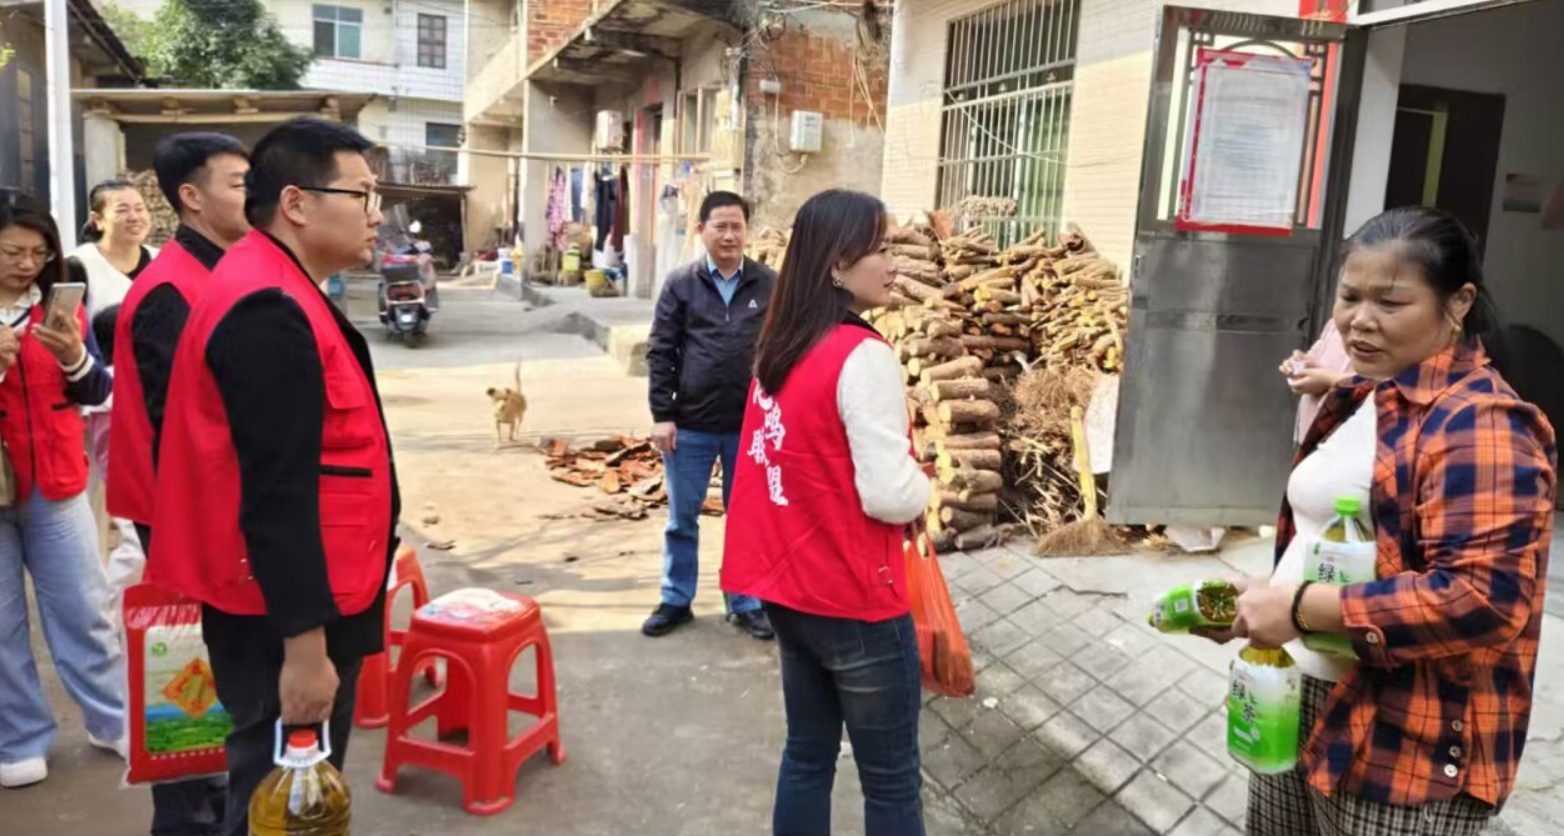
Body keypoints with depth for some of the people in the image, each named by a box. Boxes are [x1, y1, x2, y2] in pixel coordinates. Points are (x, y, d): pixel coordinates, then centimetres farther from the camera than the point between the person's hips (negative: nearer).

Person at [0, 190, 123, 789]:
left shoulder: (59, 306, 4)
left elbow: (96, 393, 1)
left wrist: (75, 357, -19)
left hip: (56, 485, 2)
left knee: (85, 611, 10)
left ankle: (112, 720, 22)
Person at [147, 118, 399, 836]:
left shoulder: (273, 294, 11)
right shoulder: (270, 313, -21)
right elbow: (276, 497, -25)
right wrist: (304, 646, -23)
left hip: (293, 606, 10)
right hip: (285, 620, -10)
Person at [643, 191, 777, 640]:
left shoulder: (770, 285, 0)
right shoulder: (680, 283, 0)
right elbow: (661, 352, 0)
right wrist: (662, 415, -5)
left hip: (751, 426, 0)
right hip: (690, 425, 0)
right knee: (682, 519, 11)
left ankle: (745, 603, 25)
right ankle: (676, 601, 27)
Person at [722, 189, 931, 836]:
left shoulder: (778, 347, 6)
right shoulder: (863, 356, -19)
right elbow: (889, 496, -23)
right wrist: (924, 488, -2)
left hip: (788, 587, 8)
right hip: (855, 600, -8)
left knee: (808, 756, 20)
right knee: (892, 781, 8)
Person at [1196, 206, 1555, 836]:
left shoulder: (1479, 424, -18)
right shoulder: (1361, 399, 11)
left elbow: (1484, 599, -28)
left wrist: (1301, 607, -26)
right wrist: (1262, 599, 7)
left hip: (1405, 747, -8)